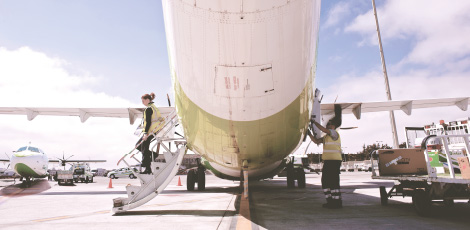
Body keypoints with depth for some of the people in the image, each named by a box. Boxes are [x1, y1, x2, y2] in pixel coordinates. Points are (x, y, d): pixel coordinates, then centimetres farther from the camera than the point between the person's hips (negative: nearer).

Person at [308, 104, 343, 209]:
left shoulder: (334, 133, -6)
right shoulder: (326, 136, 20)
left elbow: (323, 129, -21)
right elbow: (316, 141, 14)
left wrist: (314, 122, -15)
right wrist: (309, 133, 6)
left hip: (334, 161, -9)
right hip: (328, 161, 9)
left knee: (333, 181, -8)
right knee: (325, 181, 11)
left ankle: (337, 202, -1)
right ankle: (330, 201, 18)